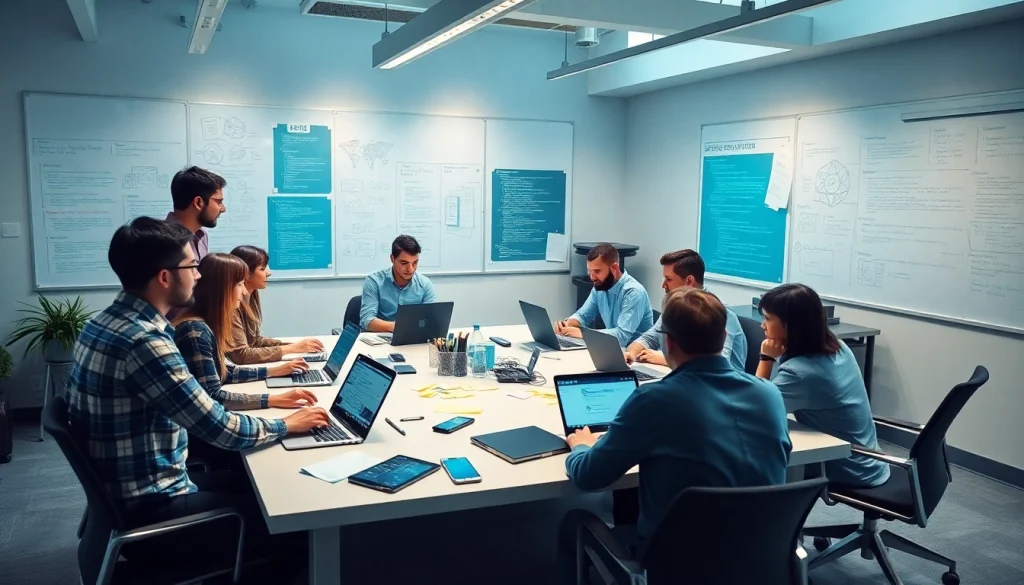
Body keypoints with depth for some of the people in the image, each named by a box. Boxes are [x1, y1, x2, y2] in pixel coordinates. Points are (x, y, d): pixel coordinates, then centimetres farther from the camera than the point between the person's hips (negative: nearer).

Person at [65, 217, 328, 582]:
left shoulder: (106, 322, 5)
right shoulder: (143, 341, -27)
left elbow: (196, 398, 12)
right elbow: (219, 429, -25)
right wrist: (286, 425, -8)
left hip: (123, 491, 9)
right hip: (148, 507, -9)